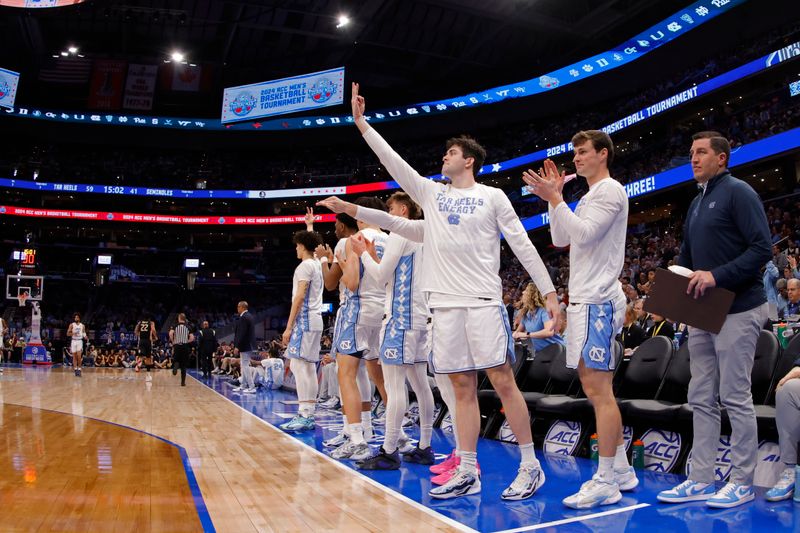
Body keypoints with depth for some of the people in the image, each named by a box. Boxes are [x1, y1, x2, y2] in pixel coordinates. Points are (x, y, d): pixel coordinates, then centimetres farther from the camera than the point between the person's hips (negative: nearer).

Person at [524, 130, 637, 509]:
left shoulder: (610, 191, -6)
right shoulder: (588, 197, 23)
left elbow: (583, 234, -18)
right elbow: (561, 239, 21)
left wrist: (554, 199, -18)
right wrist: (554, 196, 15)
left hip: (597, 301, -10)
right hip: (584, 300, 10)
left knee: (597, 388, -10)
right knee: (597, 388, 11)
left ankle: (605, 483, -5)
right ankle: (621, 471, 19)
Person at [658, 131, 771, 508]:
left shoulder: (737, 192, -8)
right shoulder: (697, 202, 17)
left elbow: (762, 248, -17)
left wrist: (717, 276, -23)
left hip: (737, 310, -8)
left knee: (735, 397, -1)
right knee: (702, 399, 9)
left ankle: (742, 483, 12)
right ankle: (701, 480, 17)